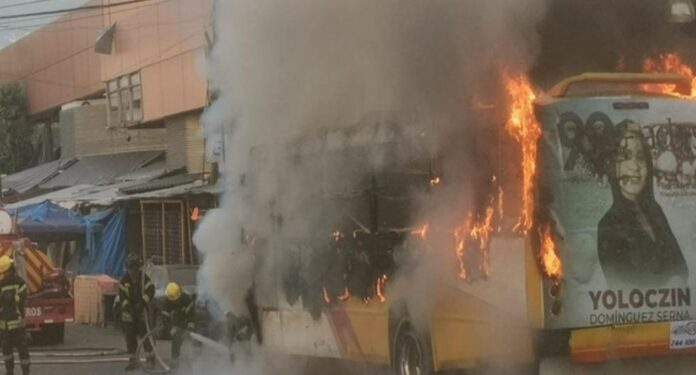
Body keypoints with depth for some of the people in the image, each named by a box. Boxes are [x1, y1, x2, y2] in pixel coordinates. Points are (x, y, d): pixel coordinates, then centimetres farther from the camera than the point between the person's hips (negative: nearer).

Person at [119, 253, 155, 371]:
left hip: (141, 311, -2)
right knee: (130, 337, 3)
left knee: (145, 334, -4)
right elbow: (122, 295, -3)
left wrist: (142, 303, -24)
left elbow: (150, 291, -13)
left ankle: (150, 357, 9)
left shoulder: (144, 278, -4)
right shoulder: (124, 280, 1)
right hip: (128, 312, 2)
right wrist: (128, 307, -18)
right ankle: (132, 360, 10)